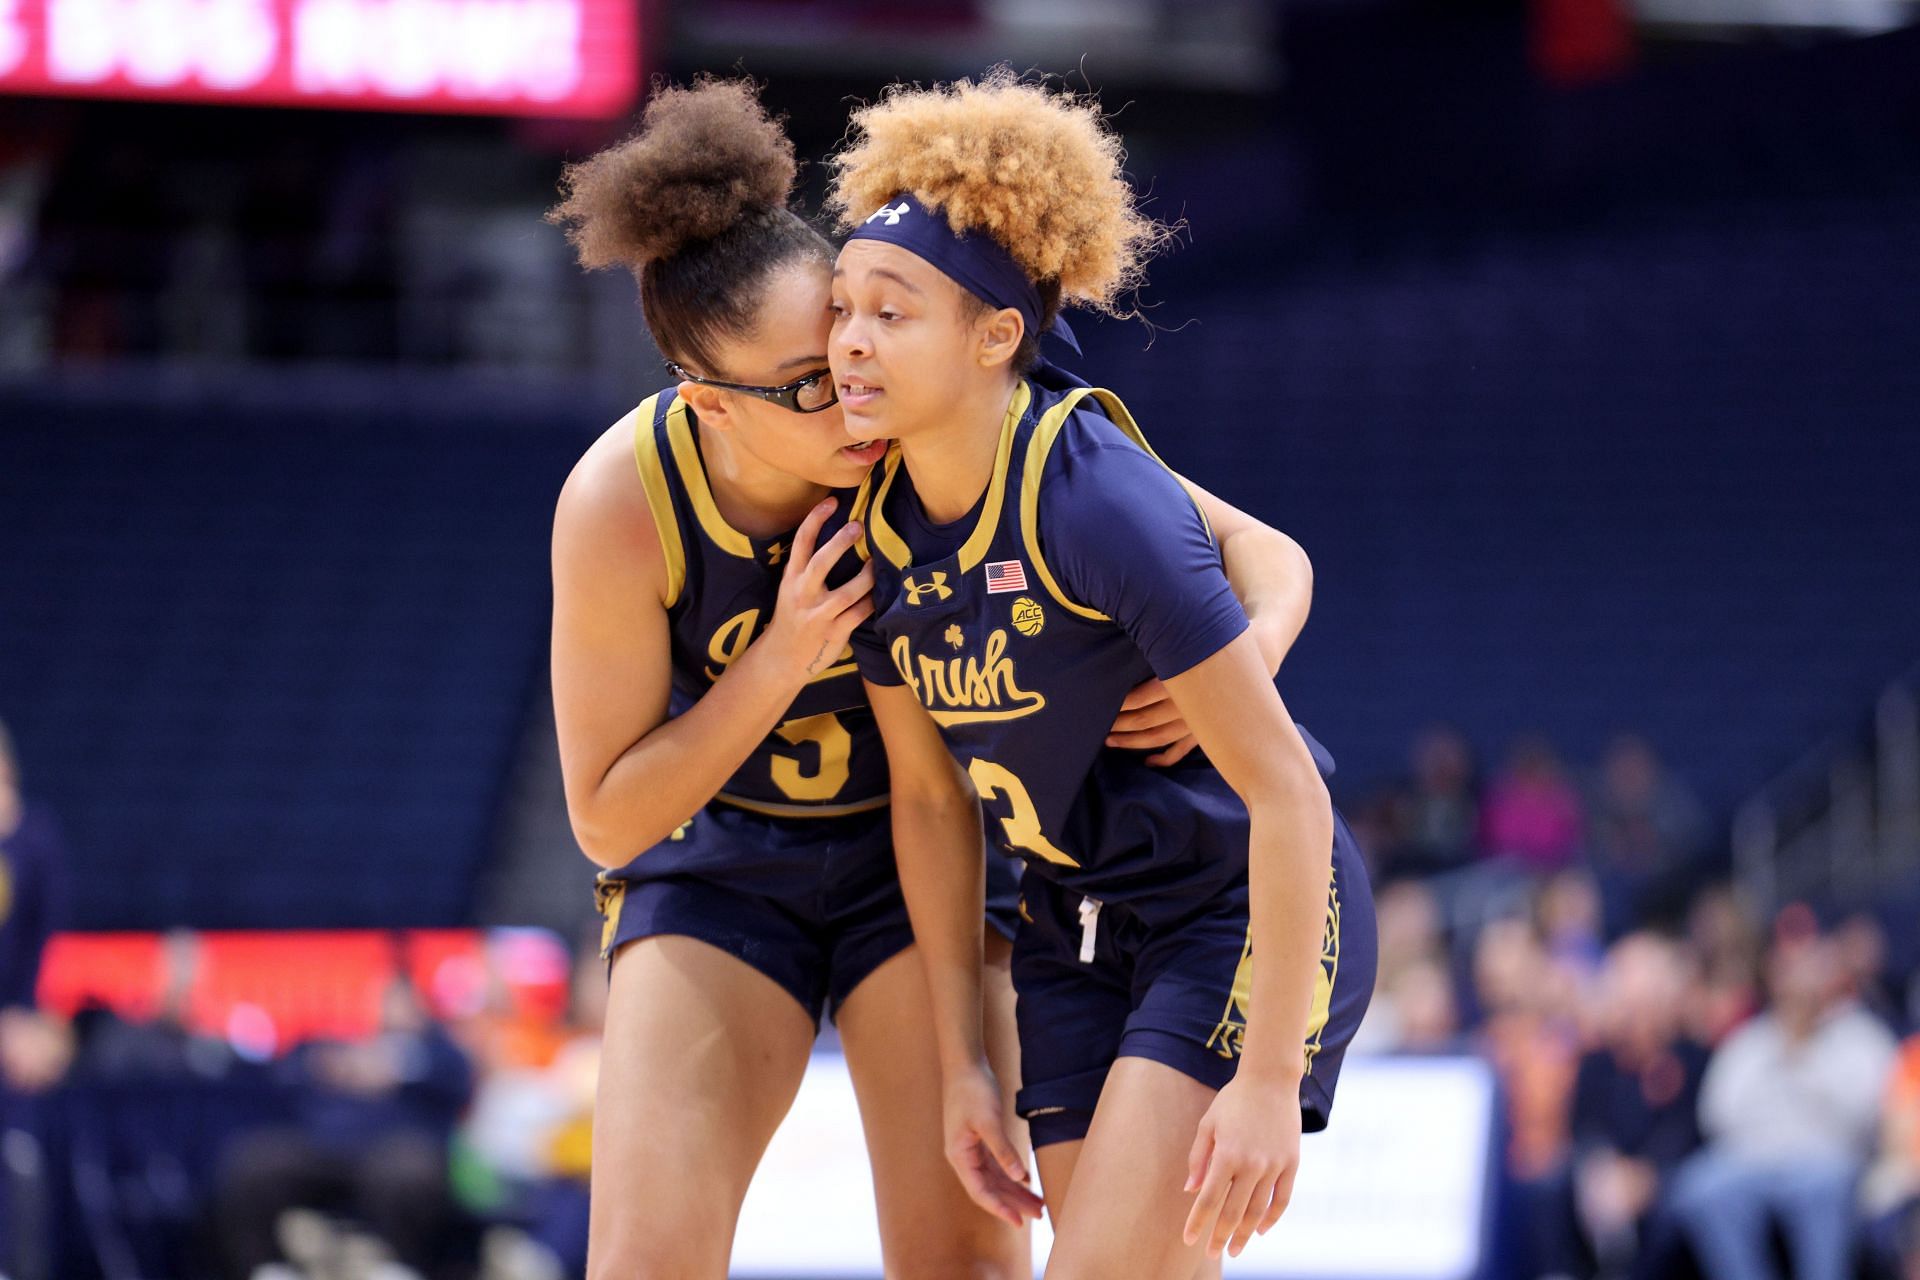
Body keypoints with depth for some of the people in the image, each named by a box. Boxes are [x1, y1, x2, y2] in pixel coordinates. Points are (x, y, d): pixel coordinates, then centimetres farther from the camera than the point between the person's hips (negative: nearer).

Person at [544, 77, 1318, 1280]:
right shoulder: (618, 505, -26)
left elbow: (1265, 558, -17)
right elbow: (606, 817, -16)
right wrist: (779, 662, -31)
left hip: (922, 846, 0)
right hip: (712, 859, 0)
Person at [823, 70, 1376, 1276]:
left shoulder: (1102, 505, -27)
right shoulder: (879, 531, -5)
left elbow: (1287, 791, -25)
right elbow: (930, 799, 8)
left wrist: (1268, 1079, -25)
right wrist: (963, 1062, 7)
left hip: (1256, 913, -7)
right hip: (1076, 933, 7)